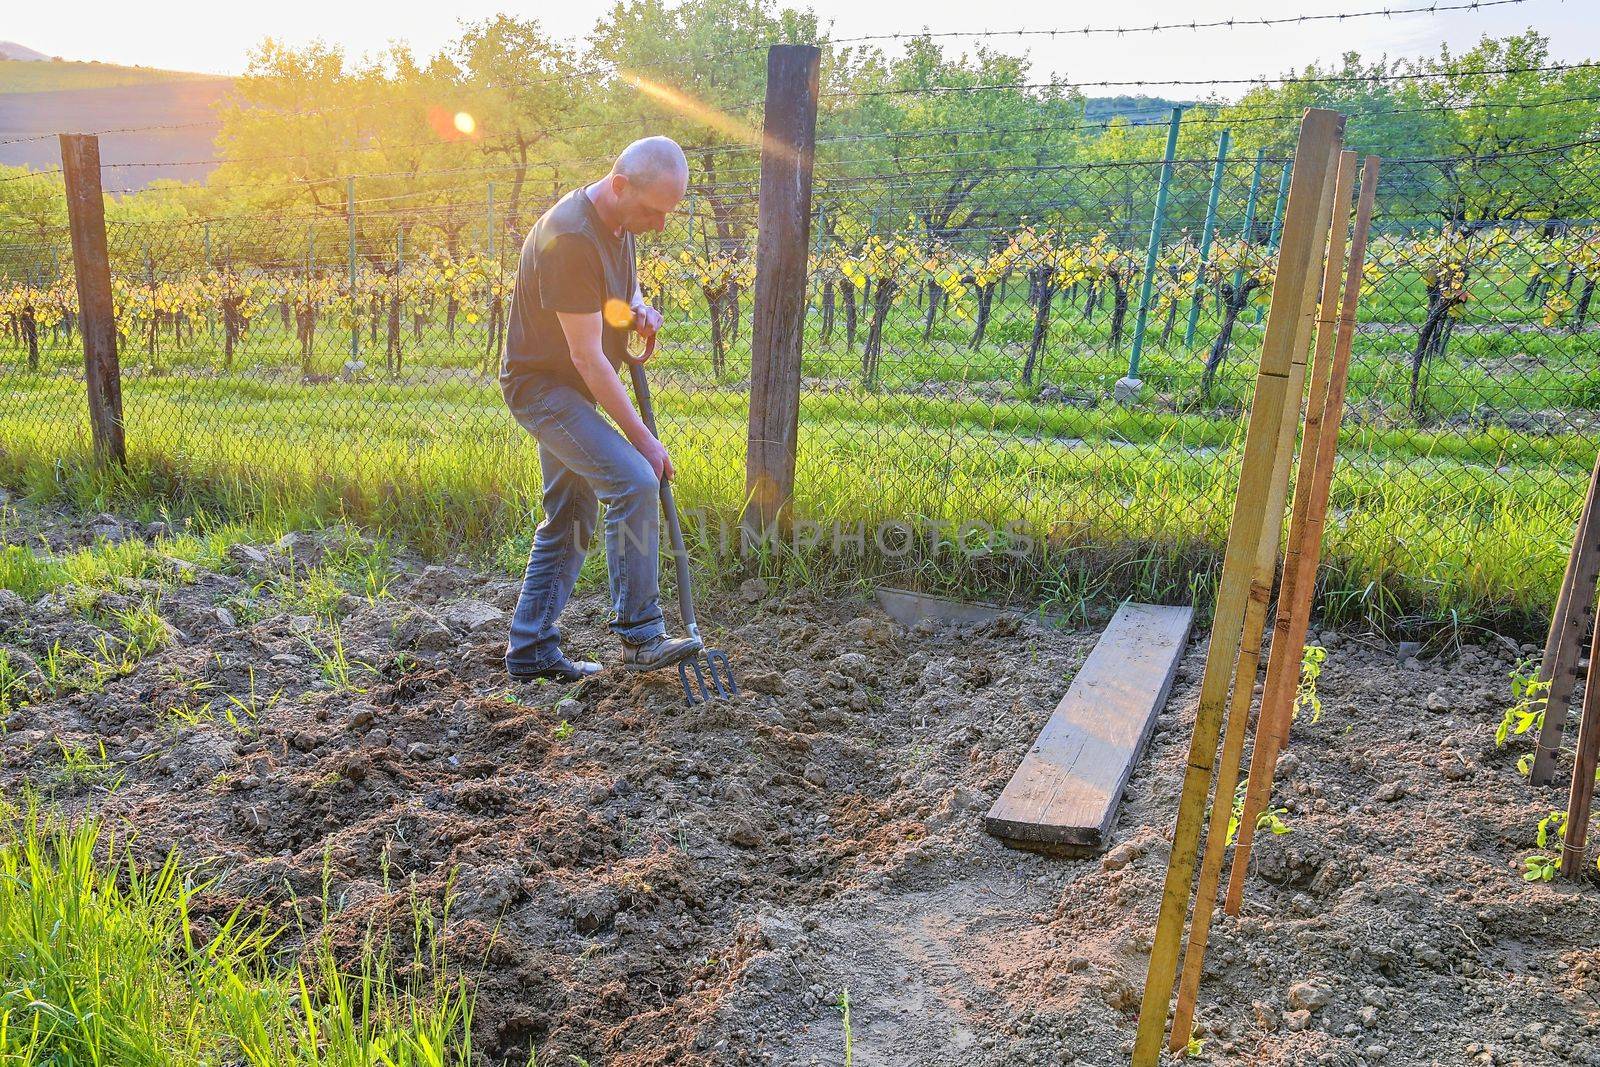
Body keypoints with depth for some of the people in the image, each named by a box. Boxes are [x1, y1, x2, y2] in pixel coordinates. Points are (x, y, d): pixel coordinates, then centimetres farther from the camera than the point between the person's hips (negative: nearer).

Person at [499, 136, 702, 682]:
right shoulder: (571, 238, -26)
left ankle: (530, 649, 20)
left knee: (570, 517, 11)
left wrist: (638, 310, -2)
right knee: (635, 481, -23)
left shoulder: (619, 222, 3)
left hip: (567, 389, 10)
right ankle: (639, 635, -15)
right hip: (543, 384, -10)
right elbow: (588, 357, -26)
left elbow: (622, 289, 23)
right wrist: (642, 437, -22)